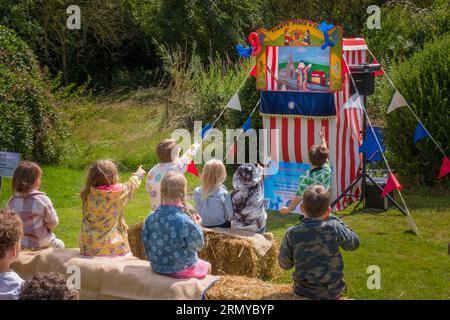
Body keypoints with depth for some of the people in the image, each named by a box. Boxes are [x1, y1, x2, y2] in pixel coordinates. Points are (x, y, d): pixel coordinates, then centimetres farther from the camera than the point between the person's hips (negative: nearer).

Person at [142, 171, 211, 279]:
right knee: (207, 266, 26)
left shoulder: (150, 219, -12)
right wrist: (197, 226, -1)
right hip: (181, 269, -5)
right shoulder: (184, 221, -28)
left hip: (157, 268, 6)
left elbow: (147, 245, -1)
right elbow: (198, 245, -15)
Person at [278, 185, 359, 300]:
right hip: (333, 292, 0)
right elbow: (354, 243, 1)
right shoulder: (334, 228, -18)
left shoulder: (292, 233, -15)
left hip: (303, 292, 0)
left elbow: (285, 264, -4)